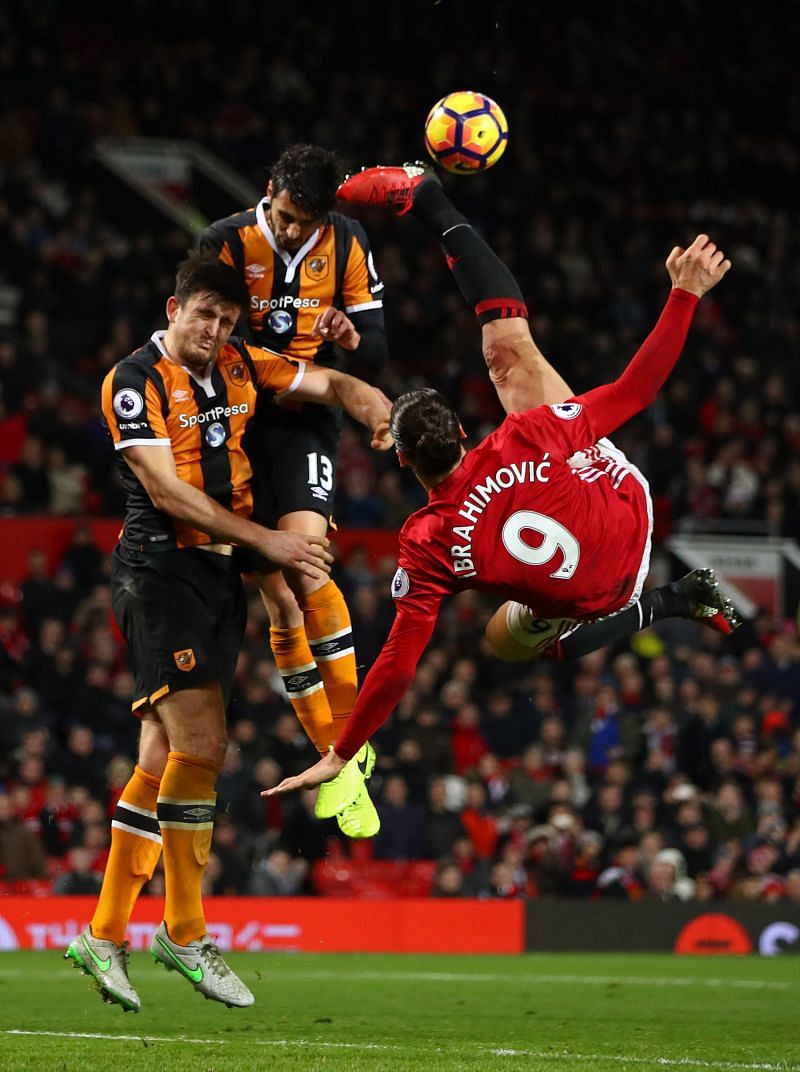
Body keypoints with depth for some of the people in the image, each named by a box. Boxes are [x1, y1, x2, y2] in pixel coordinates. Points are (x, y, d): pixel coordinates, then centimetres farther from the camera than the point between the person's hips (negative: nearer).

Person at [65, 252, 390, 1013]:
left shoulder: (239, 366, 10)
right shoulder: (134, 383, -9)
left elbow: (329, 384, 16)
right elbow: (168, 492, -15)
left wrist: (373, 405, -8)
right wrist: (266, 540, -19)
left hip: (219, 575, 7)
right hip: (160, 571, -7)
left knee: (163, 757, 5)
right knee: (201, 744, -15)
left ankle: (104, 935, 10)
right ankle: (184, 933, -7)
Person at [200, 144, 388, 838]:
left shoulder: (346, 244, -1)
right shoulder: (226, 244, -8)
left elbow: (376, 351, 3)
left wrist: (353, 339, -19)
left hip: (307, 421, 0)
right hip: (239, 424, 0)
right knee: (282, 608, -1)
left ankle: (350, 737, -19)